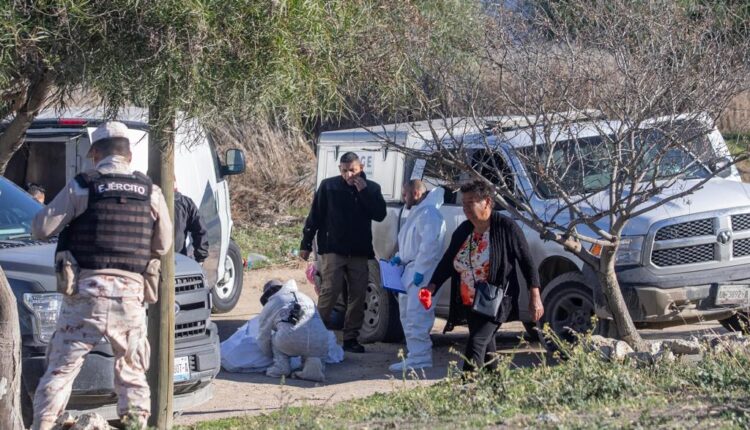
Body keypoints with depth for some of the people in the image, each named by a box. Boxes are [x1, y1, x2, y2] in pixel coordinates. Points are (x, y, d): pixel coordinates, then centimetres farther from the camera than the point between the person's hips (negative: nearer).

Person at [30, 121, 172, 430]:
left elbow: (41, 229, -3)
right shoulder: (150, 192, 5)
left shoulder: (81, 187, -3)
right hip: (130, 293, 2)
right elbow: (163, 244, 12)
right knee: (132, 372, 12)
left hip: (86, 290, -2)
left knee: (60, 369, 2)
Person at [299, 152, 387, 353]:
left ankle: (351, 338, 10)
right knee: (330, 291, -12)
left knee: (357, 296, 3)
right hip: (333, 251, -3)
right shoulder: (328, 186, 2)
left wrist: (364, 191, -12)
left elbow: (380, 214, -6)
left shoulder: (371, 188, 7)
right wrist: (306, 244, -2)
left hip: (359, 252, 3)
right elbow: (315, 216, 2)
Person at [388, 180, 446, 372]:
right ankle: (415, 354, 21)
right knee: (407, 314, 15)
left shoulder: (428, 214, -14)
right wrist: (400, 257, 13)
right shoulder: (416, 213, 21)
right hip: (410, 271, 11)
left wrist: (420, 270, -24)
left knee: (416, 315, -15)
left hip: (422, 275, -11)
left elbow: (429, 244, -23)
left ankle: (419, 357, -17)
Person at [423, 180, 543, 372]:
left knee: (476, 343, -21)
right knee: (486, 348, 13)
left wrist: (535, 296, -9)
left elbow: (527, 262, -6)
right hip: (469, 304, 7)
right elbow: (447, 261, 14)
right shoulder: (463, 231, 8)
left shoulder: (506, 228, -9)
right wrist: (432, 286, -1)